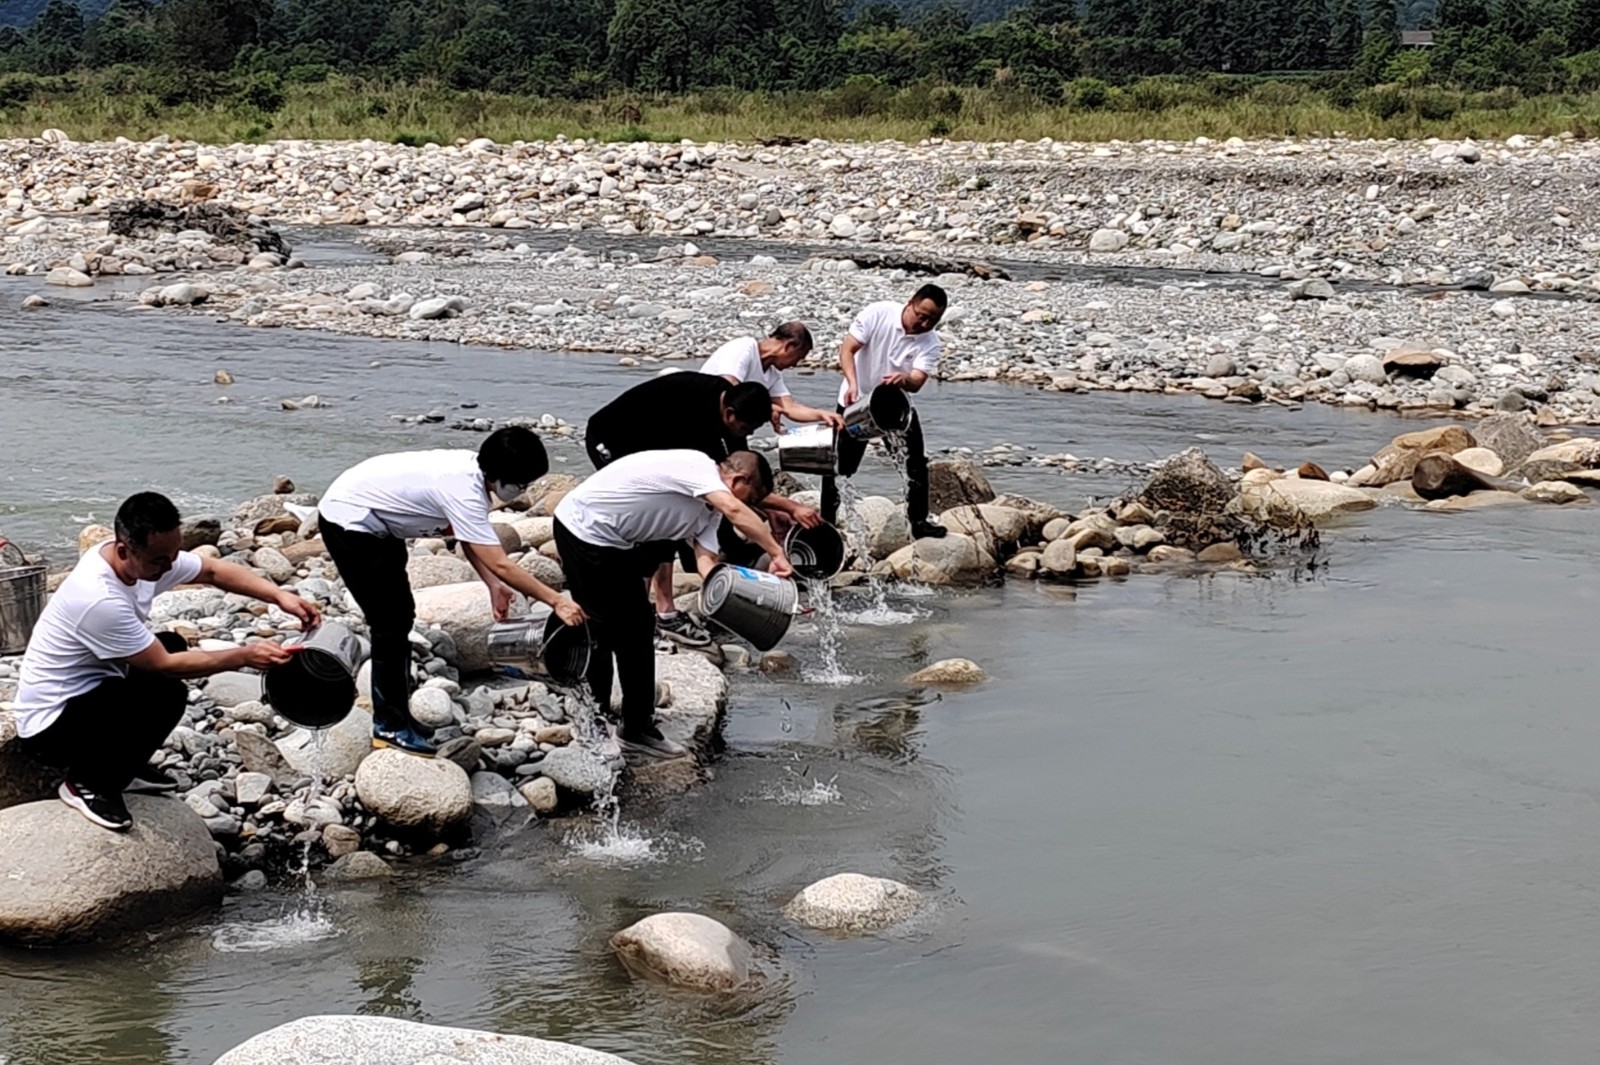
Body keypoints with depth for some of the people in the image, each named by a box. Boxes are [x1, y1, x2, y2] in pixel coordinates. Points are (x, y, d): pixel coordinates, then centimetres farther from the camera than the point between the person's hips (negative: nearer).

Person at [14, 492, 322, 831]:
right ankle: (88, 782, -6)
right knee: (166, 694, -26)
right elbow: (164, 665, -23)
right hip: (50, 725, -9)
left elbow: (214, 571, 3)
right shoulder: (99, 599, -32)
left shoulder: (149, 556, -9)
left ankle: (123, 767, 18)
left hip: (87, 693, 9)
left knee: (173, 645, 14)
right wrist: (245, 656, -20)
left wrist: (279, 596, -12)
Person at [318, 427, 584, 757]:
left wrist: (493, 586, -6)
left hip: (376, 524, 10)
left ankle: (394, 717, 24)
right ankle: (391, 728, 3)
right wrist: (556, 601, -31)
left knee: (401, 616, 15)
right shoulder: (462, 491, -32)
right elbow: (500, 565, -34)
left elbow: (469, 539, 6)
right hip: (348, 523, -10)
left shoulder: (471, 470, -5)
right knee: (390, 625, -6)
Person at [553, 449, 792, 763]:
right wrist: (777, 554, -30)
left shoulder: (709, 508, 10)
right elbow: (735, 510, -35)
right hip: (585, 529, -10)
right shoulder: (697, 466, -19)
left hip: (609, 541, 10)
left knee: (636, 629, 15)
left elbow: (706, 563, -1)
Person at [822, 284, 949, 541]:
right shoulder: (877, 314, -19)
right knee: (839, 464, 0)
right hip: (857, 402, -2)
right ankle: (826, 520, 12)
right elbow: (847, 349, -22)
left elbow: (917, 381, -25)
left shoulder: (930, 343, -14)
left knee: (916, 462, 0)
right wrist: (853, 383, -39)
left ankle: (919, 521, 12)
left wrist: (905, 380, -51)